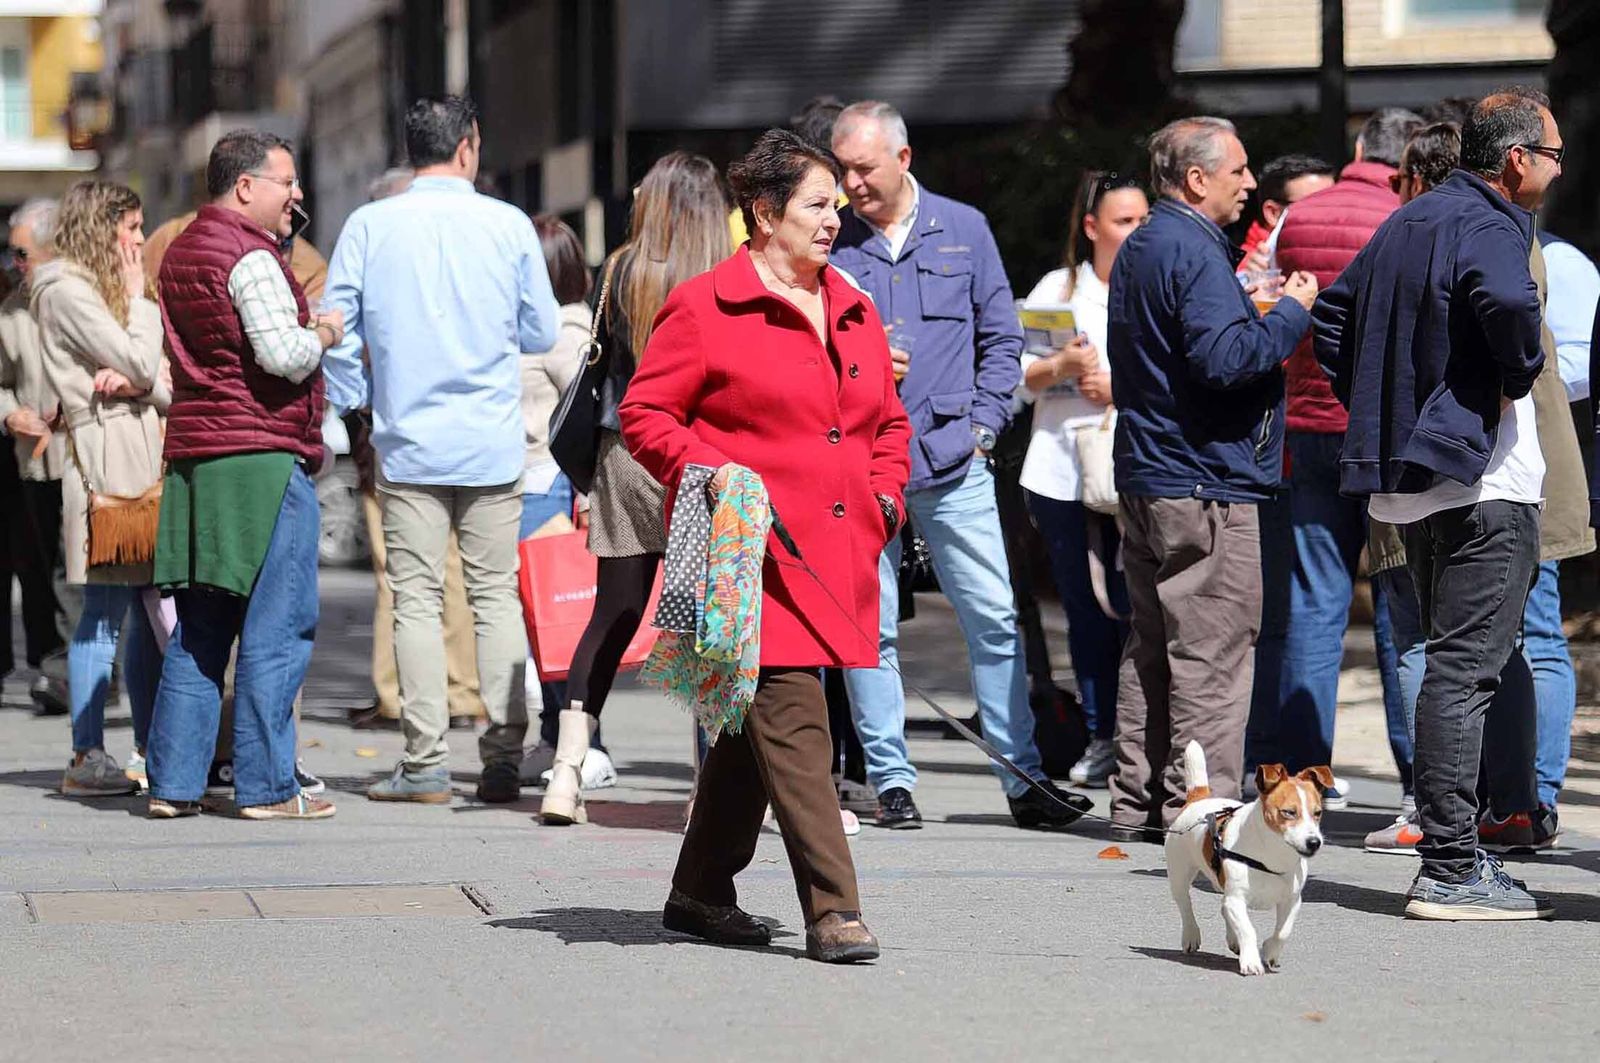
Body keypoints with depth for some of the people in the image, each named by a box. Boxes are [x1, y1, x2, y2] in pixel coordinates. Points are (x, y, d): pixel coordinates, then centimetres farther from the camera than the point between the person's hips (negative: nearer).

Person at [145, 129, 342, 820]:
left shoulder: (180, 254, 19)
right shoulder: (250, 257, -10)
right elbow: (284, 355, -19)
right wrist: (324, 333, 1)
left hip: (194, 453, 9)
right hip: (263, 458, -9)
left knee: (198, 629, 10)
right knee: (276, 629, -5)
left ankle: (173, 782, 9)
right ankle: (266, 785, -5)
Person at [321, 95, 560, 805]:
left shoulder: (369, 226, -2)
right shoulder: (510, 226, -1)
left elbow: (336, 328, -1)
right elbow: (542, 332, 6)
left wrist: (356, 403, 13)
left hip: (407, 441, 0)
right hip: (492, 446, 0)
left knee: (416, 599, 2)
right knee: (496, 594, 7)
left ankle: (426, 765, 0)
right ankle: (503, 757, 2)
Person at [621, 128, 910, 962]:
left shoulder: (854, 313, 18)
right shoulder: (702, 308, -3)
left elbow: (889, 423, 27)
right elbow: (644, 415, -2)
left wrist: (885, 497, 11)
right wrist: (709, 471, -16)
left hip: (838, 554, 7)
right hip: (753, 553, -7)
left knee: (755, 728, 12)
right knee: (792, 722, -14)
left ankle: (701, 893, 23)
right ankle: (831, 912, -16)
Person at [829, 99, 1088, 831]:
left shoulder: (962, 230, 8)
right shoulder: (827, 242, 5)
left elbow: (1002, 338, 11)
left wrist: (981, 425, 1)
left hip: (952, 466, 0)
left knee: (994, 621, -1)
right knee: (869, 628, 1)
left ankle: (1024, 779, 4)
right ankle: (891, 780, 10)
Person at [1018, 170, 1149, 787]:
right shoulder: (1057, 290, 13)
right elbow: (1017, 377, 9)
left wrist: (1126, 388, -11)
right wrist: (1062, 366, -9)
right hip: (1062, 471, 3)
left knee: (1132, 604, -11)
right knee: (1084, 608, 6)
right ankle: (1101, 737, 14)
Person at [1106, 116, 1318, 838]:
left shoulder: (1139, 248, 17)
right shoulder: (1192, 251, -15)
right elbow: (1223, 358, -25)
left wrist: (1248, 310, 16)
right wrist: (1290, 313, -13)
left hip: (1144, 476, 10)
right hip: (1203, 481, -10)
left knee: (1152, 643, 13)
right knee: (1213, 648, -7)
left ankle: (1138, 801, 16)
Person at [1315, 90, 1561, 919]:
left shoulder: (1411, 221, 16)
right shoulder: (1488, 227, -13)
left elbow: (1334, 313, 24)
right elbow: (1506, 301, -35)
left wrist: (1378, 409, 19)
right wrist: (1520, 372, -17)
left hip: (1411, 478, 9)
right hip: (1484, 480, -9)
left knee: (1458, 664, 16)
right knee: (1467, 670, -8)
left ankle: (1452, 856, 18)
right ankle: (1450, 871, -9)